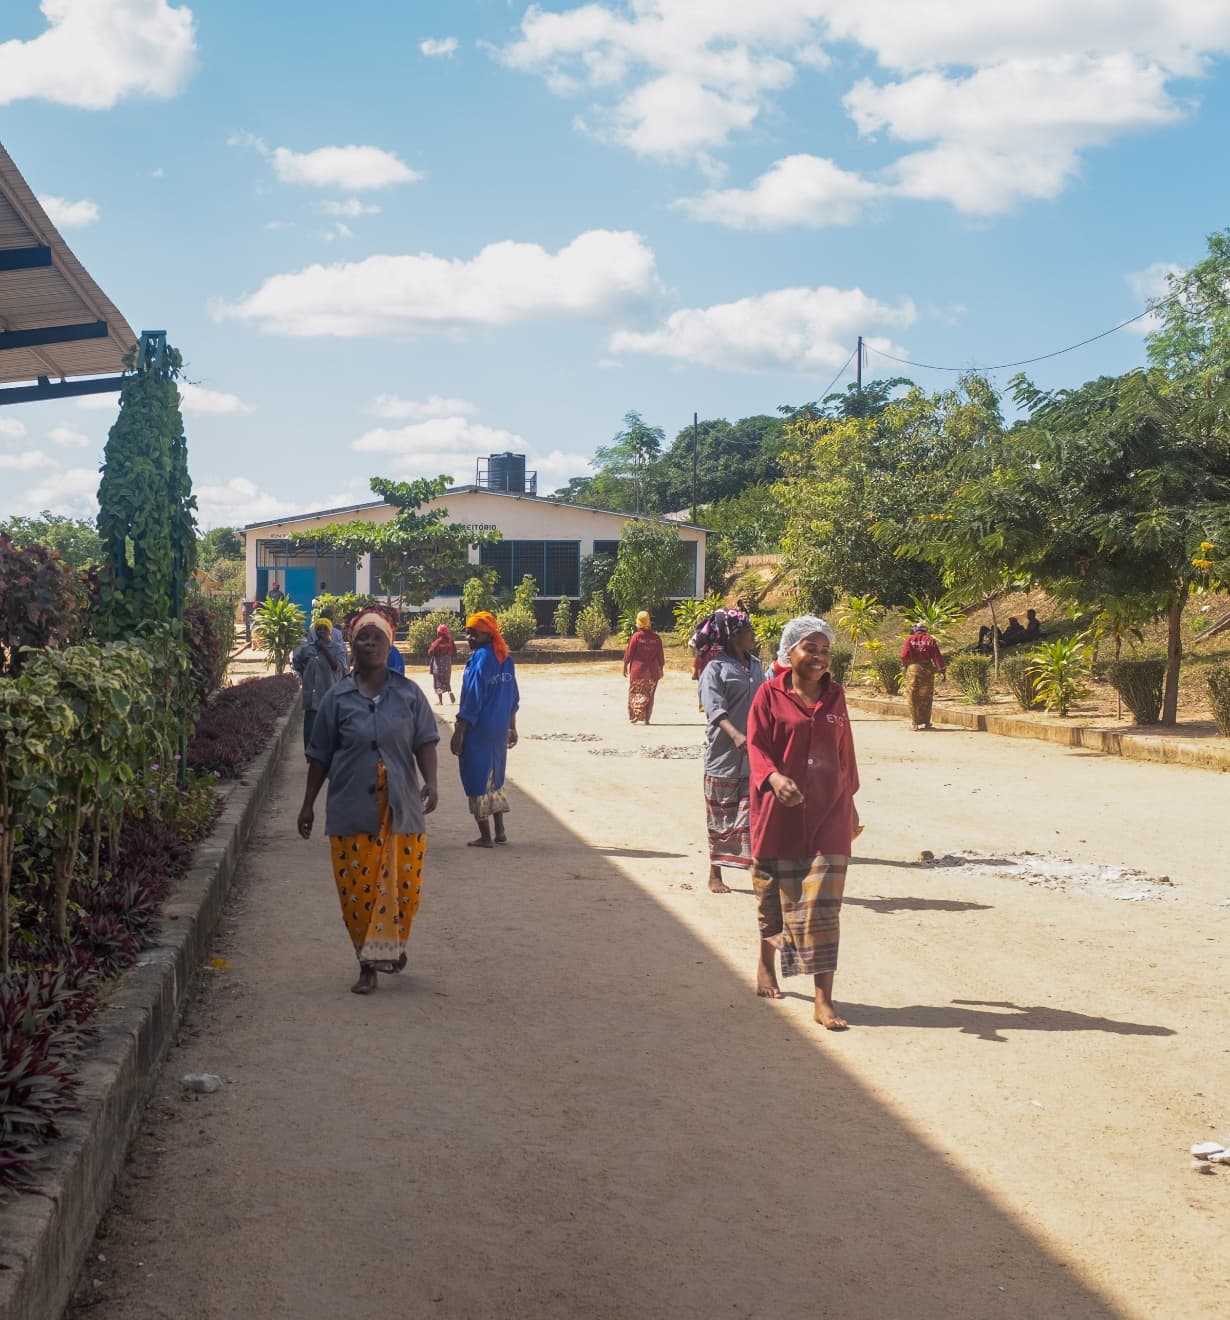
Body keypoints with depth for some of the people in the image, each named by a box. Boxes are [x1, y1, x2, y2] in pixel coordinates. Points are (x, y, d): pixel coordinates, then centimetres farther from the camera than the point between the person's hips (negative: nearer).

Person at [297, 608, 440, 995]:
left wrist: (431, 781, -15)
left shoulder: (409, 693, 4)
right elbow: (320, 756, 6)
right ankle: (368, 965, 13)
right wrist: (308, 804, 7)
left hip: (401, 808, 1)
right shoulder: (338, 697, 2)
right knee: (359, 889, 0)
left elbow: (425, 742, 2)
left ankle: (394, 944, 33)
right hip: (352, 809, -1)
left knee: (403, 884, 5)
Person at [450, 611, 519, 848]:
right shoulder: (505, 659, 6)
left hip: (478, 731, -8)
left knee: (477, 780, 3)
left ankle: (485, 836, 7)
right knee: (494, 780, 19)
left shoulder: (480, 659, -17)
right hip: (500, 729, 8)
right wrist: (511, 727, 22)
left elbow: (472, 699, -18)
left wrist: (458, 733, -14)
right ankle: (500, 832, 22)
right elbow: (513, 698, 13)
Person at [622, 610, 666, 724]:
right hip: (653, 671, 3)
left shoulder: (636, 636, -10)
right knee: (649, 696, 12)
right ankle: (646, 718, 11)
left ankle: (636, 718, -6)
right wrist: (661, 669, 17)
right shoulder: (656, 638, -2)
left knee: (636, 694, 4)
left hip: (637, 671, -3)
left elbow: (628, 654, -6)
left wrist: (625, 666, 6)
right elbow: (661, 656, 5)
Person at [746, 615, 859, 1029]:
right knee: (773, 895, 14)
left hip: (829, 816, 2)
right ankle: (766, 963, 43)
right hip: (780, 813, -2)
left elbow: (846, 751, 15)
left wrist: (850, 802, 21)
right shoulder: (770, 695, -4)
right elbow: (756, 746, -10)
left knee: (823, 906, -6)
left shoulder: (835, 696, 7)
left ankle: (824, 1000, -6)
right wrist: (774, 778, -30)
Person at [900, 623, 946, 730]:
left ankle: (914, 723, 5)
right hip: (927, 669, 1)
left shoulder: (909, 640, 2)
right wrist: (941, 669, 2)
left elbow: (904, 656, -6)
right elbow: (937, 656, -2)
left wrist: (906, 665, 12)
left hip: (913, 669, -1)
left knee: (913, 698, 6)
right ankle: (925, 722, 13)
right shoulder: (930, 640, 5)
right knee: (926, 698, 11)